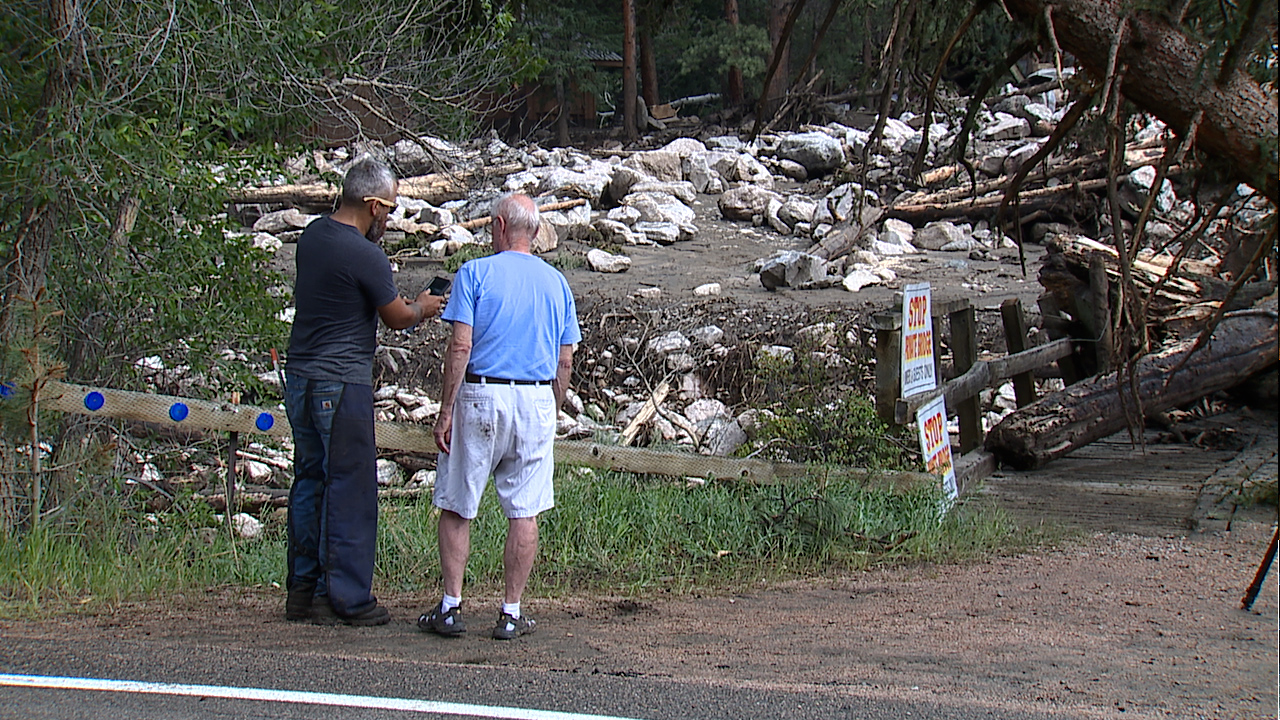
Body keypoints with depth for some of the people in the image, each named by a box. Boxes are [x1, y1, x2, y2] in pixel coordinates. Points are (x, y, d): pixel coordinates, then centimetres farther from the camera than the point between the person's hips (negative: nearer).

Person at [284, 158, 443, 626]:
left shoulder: (312, 235, 8)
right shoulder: (365, 256, -17)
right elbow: (398, 318, -6)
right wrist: (423, 308, 18)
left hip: (299, 377, 9)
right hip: (342, 383, -9)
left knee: (309, 483, 13)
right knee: (350, 490, -2)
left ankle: (303, 590, 16)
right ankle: (348, 599, 1)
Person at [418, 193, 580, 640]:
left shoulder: (475, 274, -3)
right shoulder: (556, 283, 10)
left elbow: (461, 346, -10)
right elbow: (565, 360, 9)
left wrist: (446, 411, -8)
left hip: (480, 394, -3)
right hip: (537, 401, 3)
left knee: (456, 507, 7)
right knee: (524, 513, 5)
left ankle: (451, 607, 6)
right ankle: (511, 614, 6)